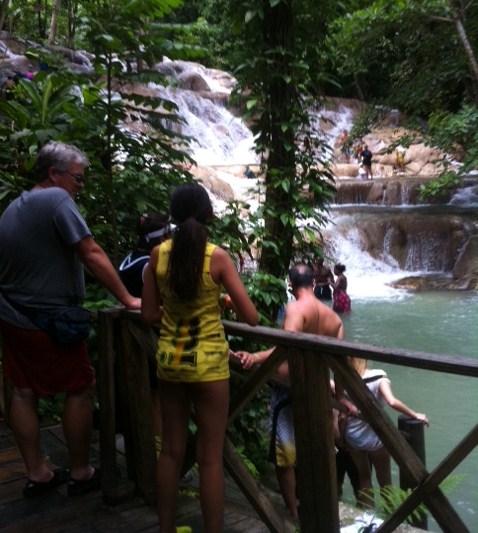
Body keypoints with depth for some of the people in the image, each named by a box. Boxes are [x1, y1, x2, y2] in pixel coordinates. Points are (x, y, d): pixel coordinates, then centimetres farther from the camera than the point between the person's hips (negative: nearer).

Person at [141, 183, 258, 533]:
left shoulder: (159, 254, -4)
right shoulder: (217, 257, -13)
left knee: (171, 449, 17)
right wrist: (227, 299, 7)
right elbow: (251, 318, -12)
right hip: (208, 362, -4)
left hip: (169, 359, 4)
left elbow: (149, 314, 1)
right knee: (211, 457, 6)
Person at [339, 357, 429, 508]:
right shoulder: (378, 378, -22)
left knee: (363, 477, 23)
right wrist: (415, 415, -24)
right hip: (375, 438, -2)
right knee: (384, 480, 19)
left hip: (353, 438, 2)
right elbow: (392, 402, -33)